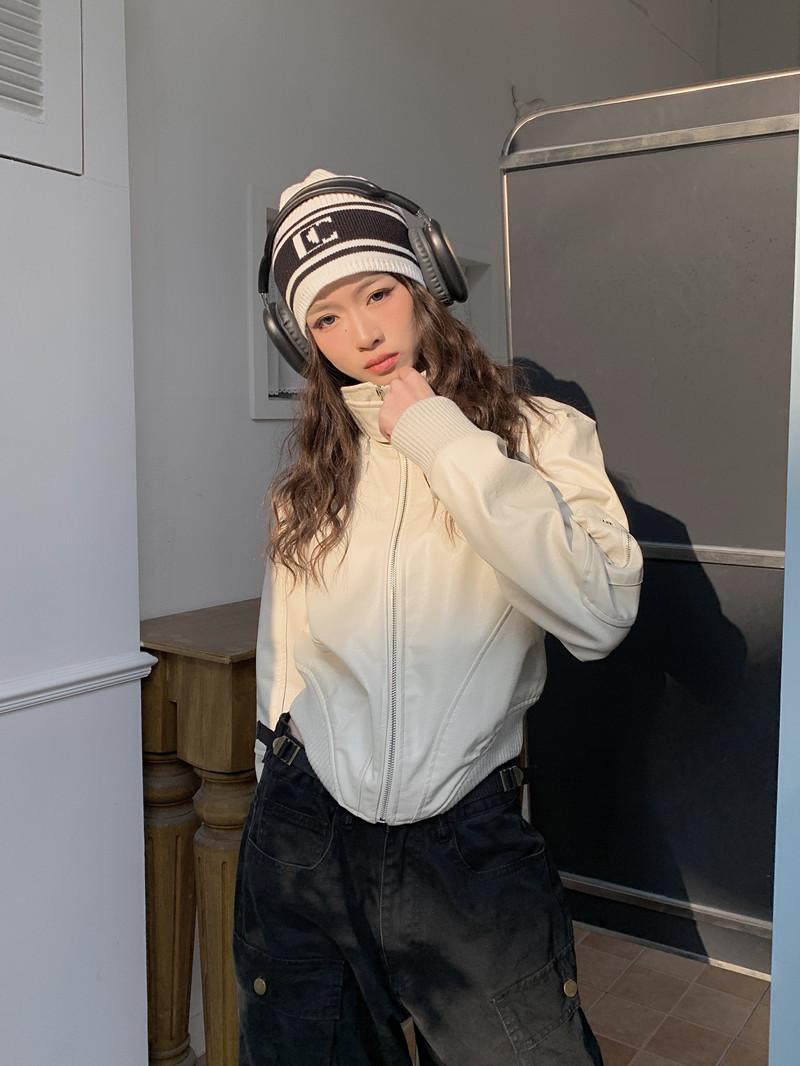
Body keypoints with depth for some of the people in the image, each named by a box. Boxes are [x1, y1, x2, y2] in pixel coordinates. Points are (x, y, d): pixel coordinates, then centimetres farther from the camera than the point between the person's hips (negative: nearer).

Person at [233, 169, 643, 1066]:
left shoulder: (542, 434, -5)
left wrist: (446, 441, -18)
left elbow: (600, 614, -23)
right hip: (306, 832, 3)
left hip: (468, 840, -2)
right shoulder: (311, 472, 5)